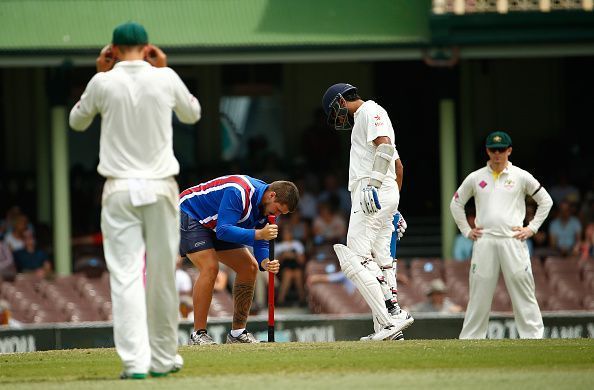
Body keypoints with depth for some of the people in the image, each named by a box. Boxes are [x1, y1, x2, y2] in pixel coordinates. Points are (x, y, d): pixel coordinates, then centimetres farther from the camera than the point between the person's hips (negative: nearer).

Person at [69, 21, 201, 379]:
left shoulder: (103, 83, -4)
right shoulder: (166, 79, -1)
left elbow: (77, 121, 15)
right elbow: (193, 114, 19)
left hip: (119, 190, -1)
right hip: (161, 188, 1)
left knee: (125, 276, -4)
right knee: (163, 274, 10)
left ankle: (135, 361, -16)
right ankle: (163, 359, 18)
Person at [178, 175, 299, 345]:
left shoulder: (268, 205, -7)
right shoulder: (238, 192, -34)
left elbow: (261, 243, -3)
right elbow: (223, 231, -38)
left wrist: (265, 262, -25)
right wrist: (258, 234, -45)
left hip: (216, 228, 9)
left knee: (249, 267, 3)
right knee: (210, 268, -26)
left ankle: (238, 332, 10)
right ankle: (199, 334, -20)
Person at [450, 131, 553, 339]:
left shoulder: (521, 177, 5)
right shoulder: (475, 178, 9)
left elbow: (545, 201, 11)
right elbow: (456, 204, 20)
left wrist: (532, 228, 4)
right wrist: (466, 230, 12)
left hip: (513, 242, -1)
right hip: (484, 242, 1)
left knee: (523, 291, -4)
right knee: (479, 295, 0)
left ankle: (534, 336, -2)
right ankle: (469, 339, 4)